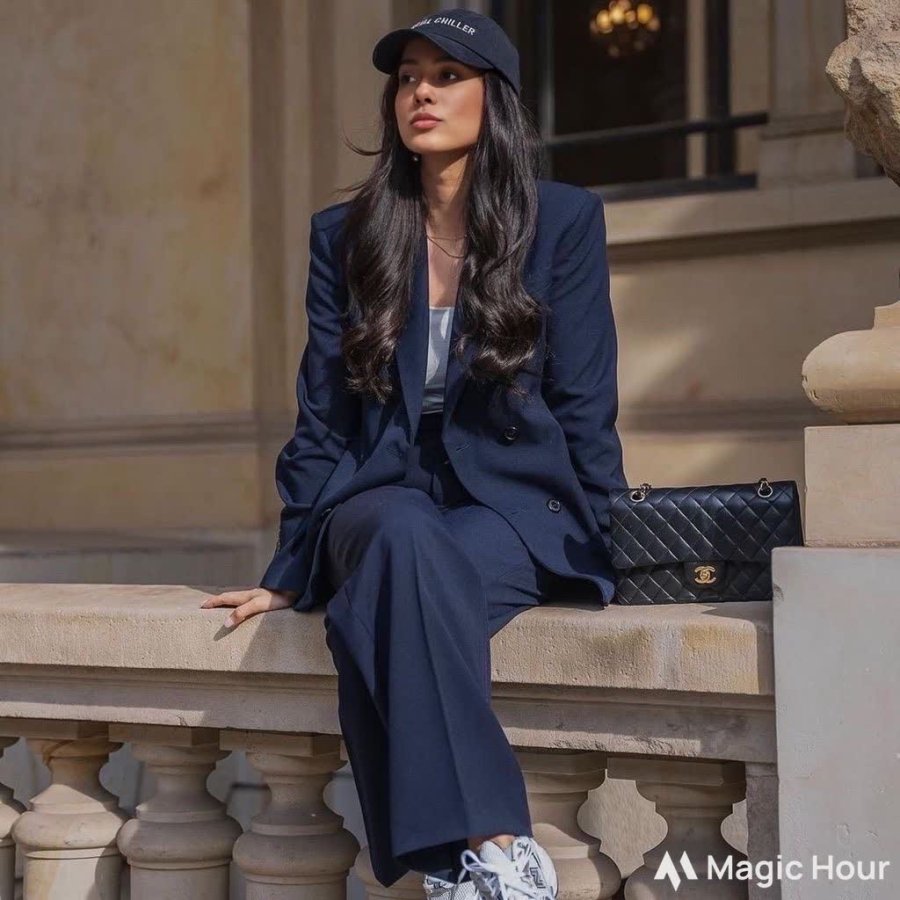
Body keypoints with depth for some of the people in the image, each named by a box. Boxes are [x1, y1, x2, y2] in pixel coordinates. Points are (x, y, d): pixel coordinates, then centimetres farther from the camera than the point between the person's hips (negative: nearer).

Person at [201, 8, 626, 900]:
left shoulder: (565, 220, 4)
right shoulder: (344, 235, 12)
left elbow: (583, 406, 2)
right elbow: (323, 417, 11)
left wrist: (604, 546, -5)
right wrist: (292, 572, 6)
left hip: (516, 508, -2)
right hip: (382, 500, 2)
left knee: (377, 611, -36)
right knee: (405, 535, -38)